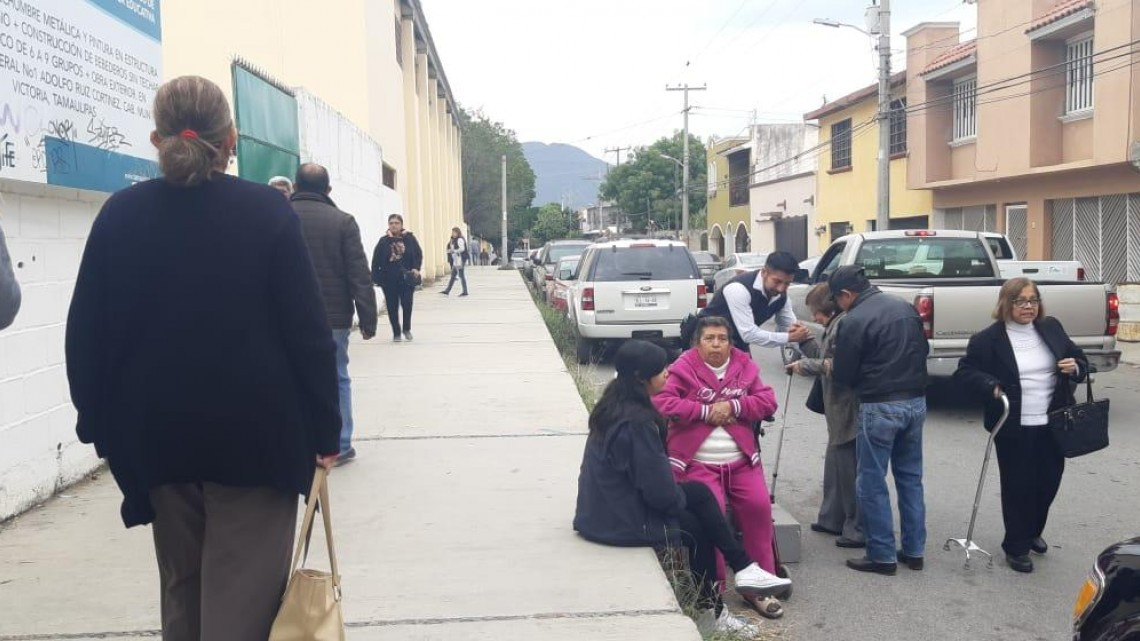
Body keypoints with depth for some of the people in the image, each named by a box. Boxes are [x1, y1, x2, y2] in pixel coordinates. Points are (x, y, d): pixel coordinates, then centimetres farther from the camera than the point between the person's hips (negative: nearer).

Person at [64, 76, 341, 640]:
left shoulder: (120, 214, 0)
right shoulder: (267, 211, -8)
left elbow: (86, 330, 3)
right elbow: (307, 330, -10)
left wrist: (98, 422, 14)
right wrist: (324, 429, -2)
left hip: (156, 433, 4)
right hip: (255, 432, -3)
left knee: (180, 590, 20)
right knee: (242, 596, 2)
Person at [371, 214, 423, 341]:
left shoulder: (409, 238, 0)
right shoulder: (384, 241, 1)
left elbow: (419, 254, 4)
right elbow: (376, 261, 1)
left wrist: (416, 268, -12)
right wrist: (375, 277, -6)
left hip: (406, 278, -1)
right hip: (389, 279, 1)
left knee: (407, 303, -7)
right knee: (392, 307, 5)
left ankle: (407, 329, 18)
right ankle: (396, 333, 19)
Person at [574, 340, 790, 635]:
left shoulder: (614, 405, 3)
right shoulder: (636, 422, -26)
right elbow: (660, 492, -22)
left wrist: (679, 492, 13)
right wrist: (682, 498, -1)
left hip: (605, 508, 9)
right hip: (624, 521, -9)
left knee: (699, 492, 14)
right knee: (696, 528, 9)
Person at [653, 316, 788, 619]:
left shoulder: (745, 367, 11)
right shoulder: (683, 369, -1)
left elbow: (768, 401, 6)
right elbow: (661, 402, -12)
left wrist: (733, 406, -10)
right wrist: (705, 411, -12)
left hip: (741, 461, 4)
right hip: (697, 463, -3)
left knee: (759, 506, -16)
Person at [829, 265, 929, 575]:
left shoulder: (854, 321, -14)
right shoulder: (905, 307, 8)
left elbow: (843, 376, -8)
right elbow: (923, 350, 18)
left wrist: (831, 367, 12)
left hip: (880, 407, -7)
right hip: (916, 401, 7)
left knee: (872, 483, 4)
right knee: (911, 477, 16)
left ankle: (882, 555, 8)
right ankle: (914, 550, 22)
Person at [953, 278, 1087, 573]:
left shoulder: (1051, 328, 5)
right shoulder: (988, 339, -9)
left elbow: (1080, 360, 15)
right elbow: (963, 372, -6)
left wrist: (1076, 368, -8)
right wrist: (991, 387, -22)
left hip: (1052, 424, 5)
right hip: (1014, 427, -4)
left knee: (1049, 481, 13)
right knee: (1018, 486, 2)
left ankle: (1033, 532, 38)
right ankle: (1016, 546, 18)